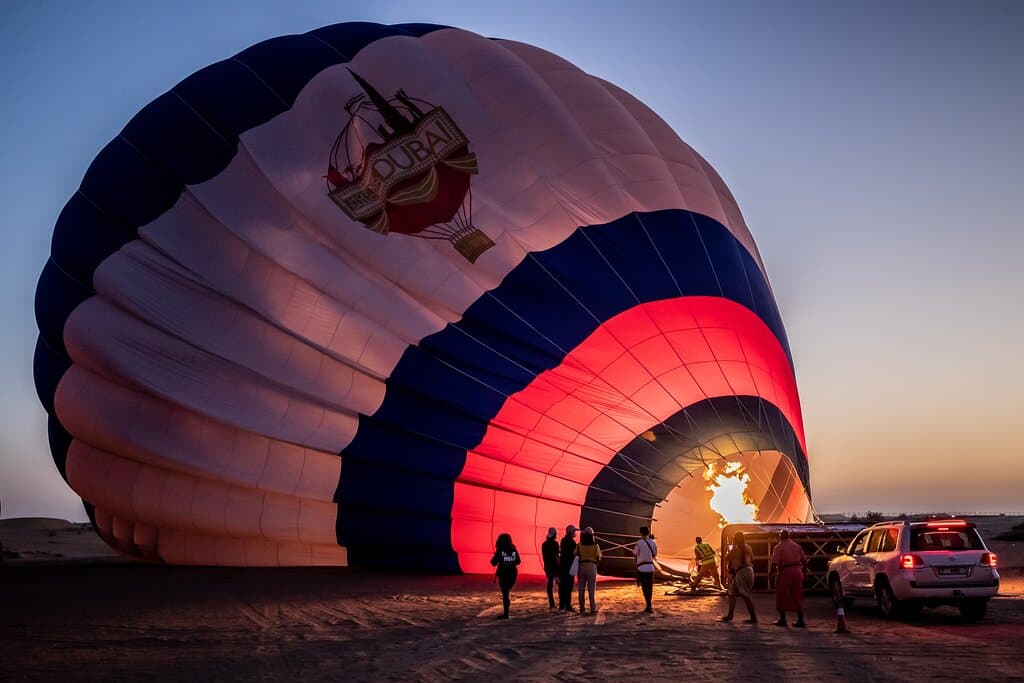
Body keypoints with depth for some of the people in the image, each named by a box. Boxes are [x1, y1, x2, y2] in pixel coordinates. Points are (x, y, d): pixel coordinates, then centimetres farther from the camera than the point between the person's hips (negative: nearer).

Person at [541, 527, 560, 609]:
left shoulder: (544, 544, 8)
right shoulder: (555, 543, -12)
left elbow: (543, 556, 13)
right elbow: (556, 556, -16)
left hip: (547, 567, 6)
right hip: (555, 566, -6)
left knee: (550, 585, 7)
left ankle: (551, 604, 8)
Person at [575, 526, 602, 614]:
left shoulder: (579, 545, -2)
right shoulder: (595, 545, -4)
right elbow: (598, 558, -3)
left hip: (581, 566, 1)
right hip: (592, 566, -1)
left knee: (581, 589, 8)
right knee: (591, 589, 2)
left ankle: (581, 608, 10)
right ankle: (593, 608, 0)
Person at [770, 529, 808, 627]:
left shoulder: (779, 547, -6)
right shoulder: (797, 546, 10)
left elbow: (774, 563, -14)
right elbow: (804, 560, 11)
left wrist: (773, 571, 2)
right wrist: (804, 572, 21)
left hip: (785, 572, -5)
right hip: (797, 571, 5)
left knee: (782, 597, 9)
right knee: (797, 597, 11)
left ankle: (782, 620, 12)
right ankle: (800, 620, 8)